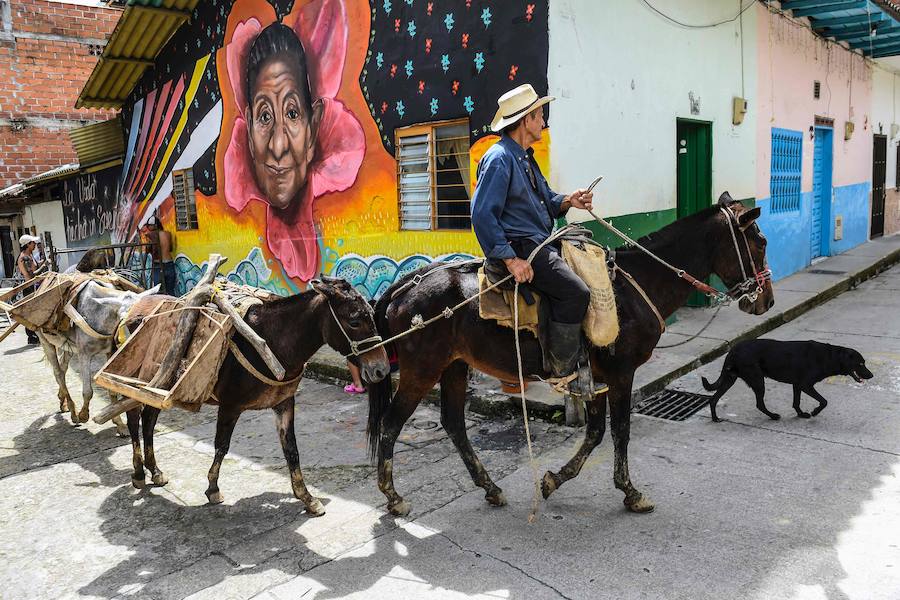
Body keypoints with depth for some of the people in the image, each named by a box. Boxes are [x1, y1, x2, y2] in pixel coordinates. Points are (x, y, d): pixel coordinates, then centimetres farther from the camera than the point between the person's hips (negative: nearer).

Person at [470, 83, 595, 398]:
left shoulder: (525, 158, 19)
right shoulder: (499, 159, -13)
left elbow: (545, 202, 28)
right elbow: (482, 215, -20)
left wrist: (568, 200, 5)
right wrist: (510, 259, -24)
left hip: (540, 243, 11)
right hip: (519, 247, -11)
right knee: (575, 291, -22)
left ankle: (581, 360, 10)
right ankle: (564, 372, -8)